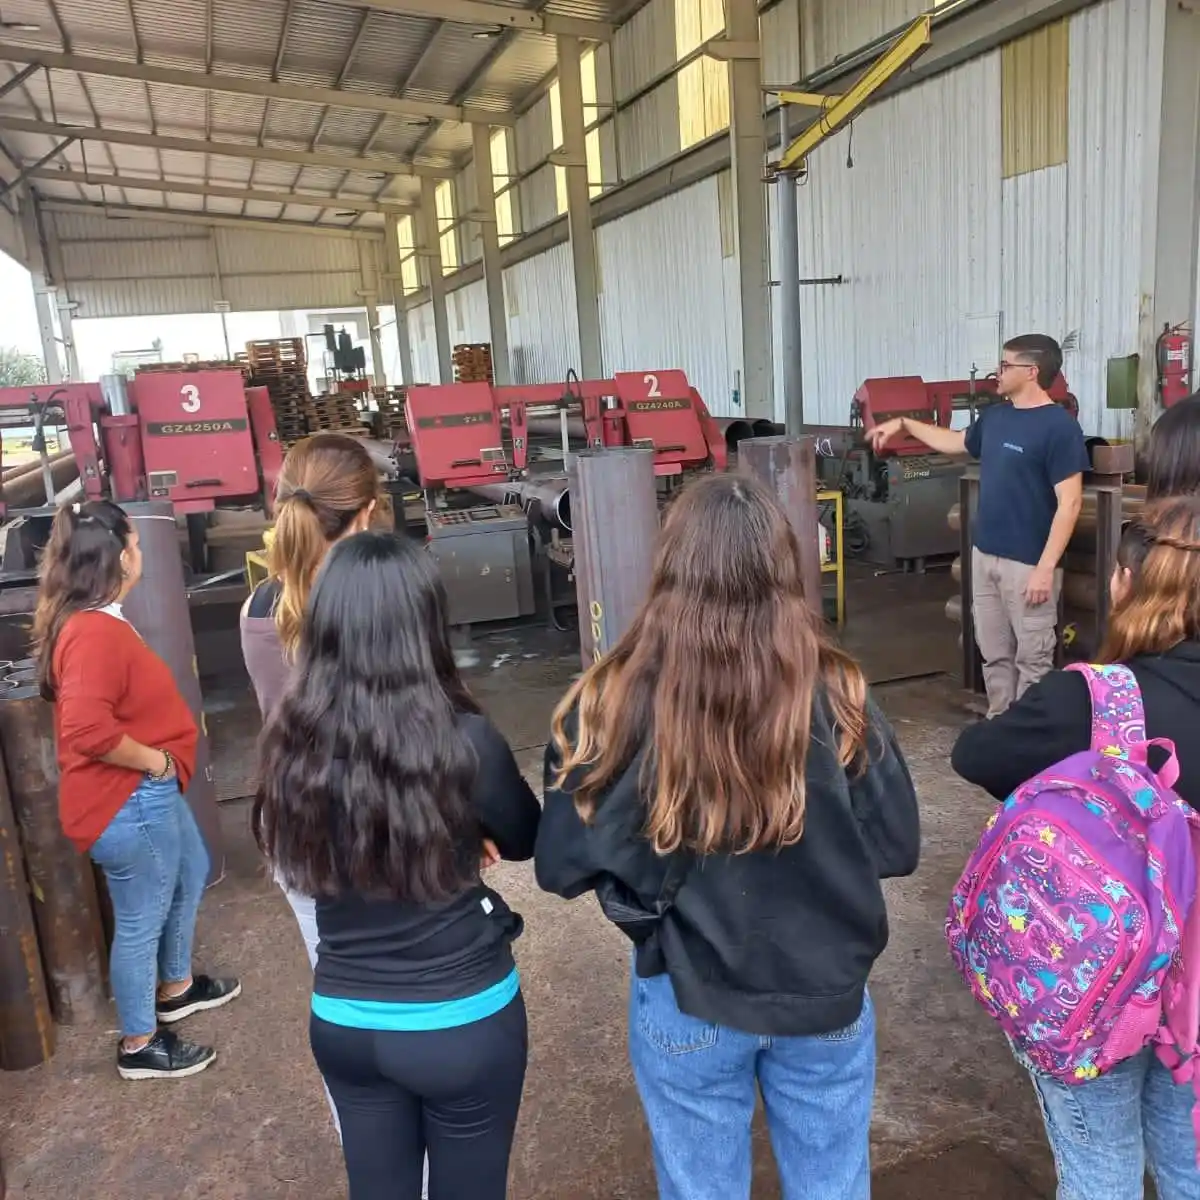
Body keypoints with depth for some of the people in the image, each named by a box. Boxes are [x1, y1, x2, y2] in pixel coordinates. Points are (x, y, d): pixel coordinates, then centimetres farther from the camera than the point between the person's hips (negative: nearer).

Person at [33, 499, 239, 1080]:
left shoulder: (88, 621, 6)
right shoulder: (96, 632, -27)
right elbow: (88, 731, -36)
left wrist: (160, 764, 10)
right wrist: (156, 760, -21)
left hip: (148, 792, 11)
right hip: (130, 802, -11)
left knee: (191, 873, 27)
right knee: (140, 921, 6)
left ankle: (176, 987, 47)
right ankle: (139, 1045, 26)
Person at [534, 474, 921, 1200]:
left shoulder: (617, 702, -21)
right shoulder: (836, 695, -18)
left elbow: (562, 866, -12)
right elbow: (898, 847, -8)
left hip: (685, 1005, 0)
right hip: (826, 996, 1)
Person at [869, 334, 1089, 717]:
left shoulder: (1059, 426, -14)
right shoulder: (994, 417, 10)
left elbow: (1069, 503, -17)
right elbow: (956, 442, 32)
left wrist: (1046, 568, -22)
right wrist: (904, 424, 32)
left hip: (1028, 564, -8)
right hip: (984, 556, 8)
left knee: (1032, 660, 1)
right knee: (994, 655, 15)